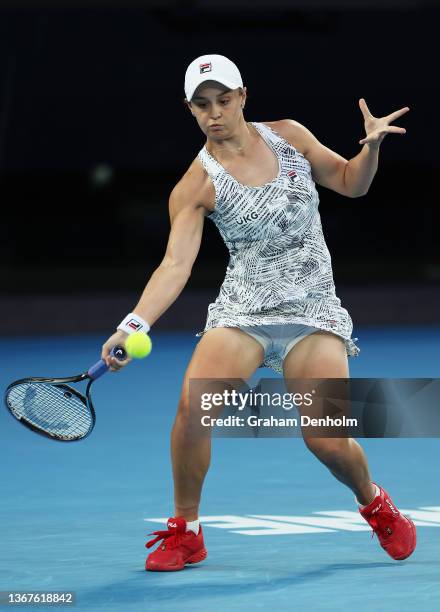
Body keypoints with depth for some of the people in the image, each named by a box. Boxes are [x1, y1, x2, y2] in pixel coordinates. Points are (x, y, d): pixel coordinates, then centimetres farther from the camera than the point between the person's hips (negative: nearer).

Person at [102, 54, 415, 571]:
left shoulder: (288, 136, 2)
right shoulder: (197, 187, -6)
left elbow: (351, 183, 14)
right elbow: (176, 264, -15)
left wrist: (372, 145, -7)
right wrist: (134, 325, -30)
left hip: (314, 310, 1)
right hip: (242, 310, -1)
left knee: (328, 441, -10)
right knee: (194, 403, -26)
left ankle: (374, 504, 25)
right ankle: (185, 532, -5)